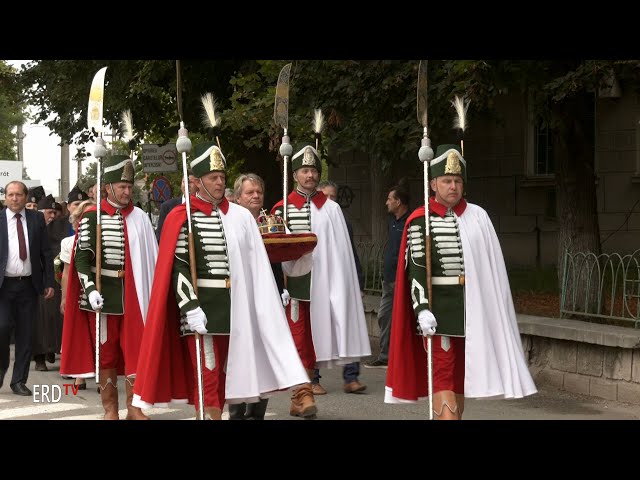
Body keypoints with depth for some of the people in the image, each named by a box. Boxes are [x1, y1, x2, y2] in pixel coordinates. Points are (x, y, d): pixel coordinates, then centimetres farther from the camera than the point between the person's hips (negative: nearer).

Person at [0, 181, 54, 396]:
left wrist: (49, 282, 1)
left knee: (26, 334, 3)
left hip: (28, 284, 2)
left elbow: (46, 253, 7)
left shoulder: (37, 219, 7)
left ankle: (19, 381, 12)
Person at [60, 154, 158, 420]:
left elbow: (151, 257, 9)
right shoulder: (92, 217, 0)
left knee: (136, 349, 1)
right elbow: (82, 257, -4)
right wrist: (90, 290, -16)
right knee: (105, 351, 6)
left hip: (134, 295, 2)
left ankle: (134, 407, 11)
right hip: (103, 294, -2)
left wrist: (153, 293, 5)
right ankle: (110, 409, 14)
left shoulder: (140, 218, 6)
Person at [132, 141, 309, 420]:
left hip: (232, 306, 5)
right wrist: (191, 308, -18)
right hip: (199, 306, -5)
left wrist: (260, 309, 7)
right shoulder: (182, 218, -5)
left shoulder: (241, 216, 7)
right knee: (207, 375, -4)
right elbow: (178, 268, -10)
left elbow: (255, 266, 9)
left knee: (222, 373, 11)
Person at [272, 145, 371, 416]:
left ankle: (300, 396, 12)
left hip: (321, 282, 1)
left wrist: (339, 286, -2)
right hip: (293, 281, -1)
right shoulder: (282, 208, 5)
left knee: (313, 337, 4)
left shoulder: (331, 209, 8)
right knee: (298, 336, -5)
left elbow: (340, 250, 5)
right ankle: (303, 393, -7)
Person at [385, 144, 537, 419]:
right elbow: (416, 269, -8)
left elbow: (491, 265, 10)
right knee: (443, 373, -9)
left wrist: (493, 310, 8)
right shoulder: (420, 221, -3)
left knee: (462, 371, 11)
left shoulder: (478, 216, 6)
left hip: (472, 306, 4)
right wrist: (422, 310, -18)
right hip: (438, 307, -4)